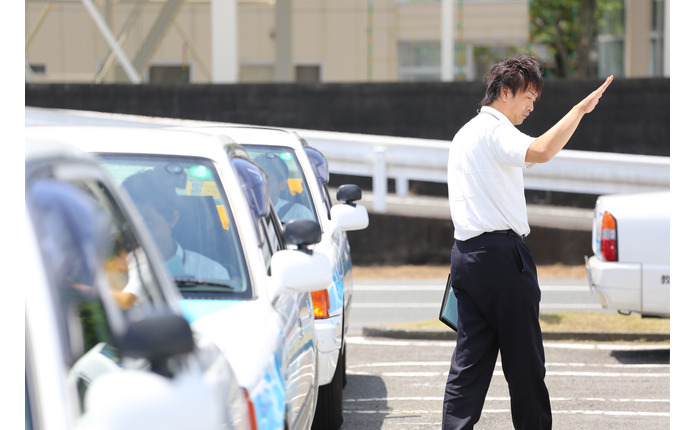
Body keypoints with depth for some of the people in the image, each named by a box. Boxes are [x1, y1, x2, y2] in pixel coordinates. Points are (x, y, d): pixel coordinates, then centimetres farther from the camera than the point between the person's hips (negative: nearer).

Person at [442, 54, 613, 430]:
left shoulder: (466, 134, 21)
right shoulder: (494, 131, -10)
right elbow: (541, 151, -29)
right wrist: (579, 109, -25)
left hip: (466, 253, 9)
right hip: (500, 252, -9)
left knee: (470, 356, 6)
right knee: (525, 360, 0)